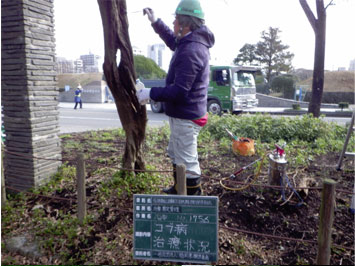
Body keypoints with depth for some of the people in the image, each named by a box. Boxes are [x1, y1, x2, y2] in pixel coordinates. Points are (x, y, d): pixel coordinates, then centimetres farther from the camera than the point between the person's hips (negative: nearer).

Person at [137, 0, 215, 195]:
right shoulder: (192, 42, 7)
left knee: (187, 163, 0)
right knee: (175, 154, 26)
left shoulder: (190, 51, -26)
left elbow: (179, 91, -30)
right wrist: (154, 22, 27)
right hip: (183, 114, 11)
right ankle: (178, 189, 44)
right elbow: (173, 41, 30)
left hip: (185, 117, -11)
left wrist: (150, 93, -19)